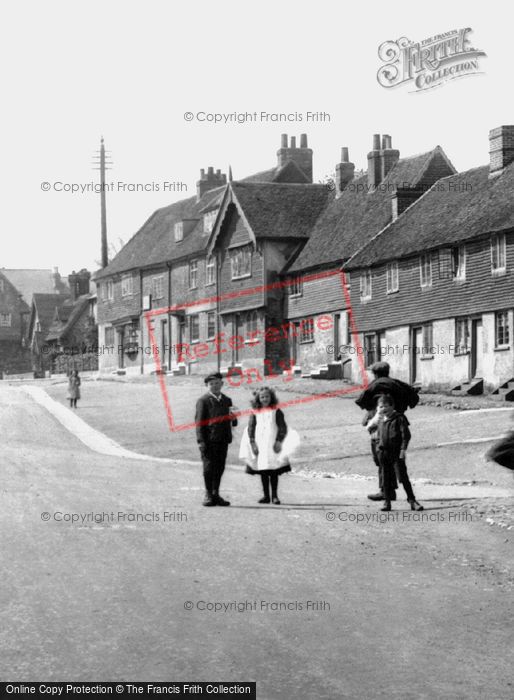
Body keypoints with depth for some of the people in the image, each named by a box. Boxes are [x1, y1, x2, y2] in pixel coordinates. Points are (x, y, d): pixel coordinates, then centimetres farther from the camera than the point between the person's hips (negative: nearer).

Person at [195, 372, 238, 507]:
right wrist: (201, 441, -14)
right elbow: (199, 422, -6)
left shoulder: (227, 401, 17)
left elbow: (233, 422, 18)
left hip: (223, 440, 5)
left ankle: (216, 495, 16)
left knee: (219, 468, 8)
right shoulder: (203, 401, -1)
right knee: (209, 467, -4)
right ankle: (209, 495, 4)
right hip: (209, 440, -5)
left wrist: (233, 416, -6)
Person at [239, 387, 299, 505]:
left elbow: (282, 427, -1)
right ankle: (266, 496, 11)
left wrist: (279, 441, -11)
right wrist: (253, 444, -4)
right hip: (260, 446, 2)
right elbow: (250, 428, 6)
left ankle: (274, 496, 3)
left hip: (273, 446, -2)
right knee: (263, 472, 4)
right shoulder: (255, 413, 7)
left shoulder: (276, 411, 3)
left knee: (274, 472, -1)